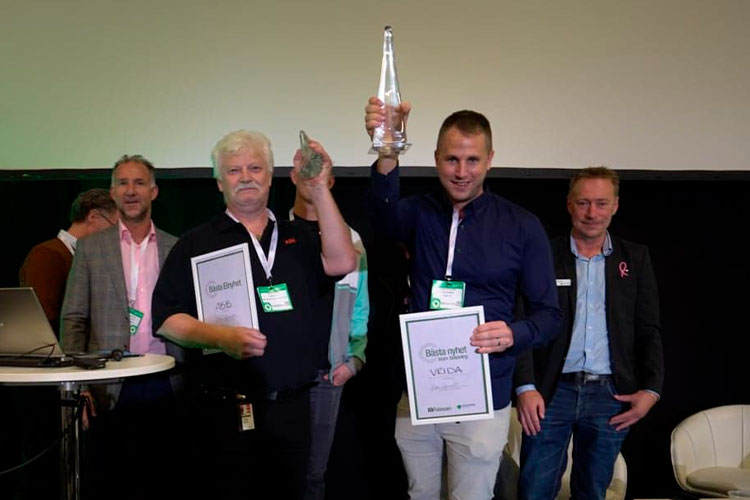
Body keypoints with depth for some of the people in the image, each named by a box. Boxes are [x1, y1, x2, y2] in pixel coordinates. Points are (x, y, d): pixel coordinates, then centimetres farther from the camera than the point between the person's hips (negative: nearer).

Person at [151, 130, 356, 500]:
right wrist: (221, 337, -19)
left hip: (291, 405, 3)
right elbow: (167, 320, 0)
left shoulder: (296, 237, 14)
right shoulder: (197, 243, 6)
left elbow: (341, 263, -5)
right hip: (226, 409, -2)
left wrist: (319, 188, -9)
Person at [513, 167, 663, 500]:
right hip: (552, 392, -1)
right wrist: (526, 387, -11)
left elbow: (648, 330, 7)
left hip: (611, 396, 2)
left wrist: (651, 389, -3)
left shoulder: (635, 259, 8)